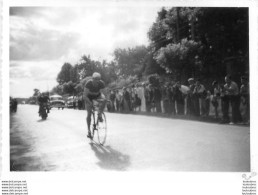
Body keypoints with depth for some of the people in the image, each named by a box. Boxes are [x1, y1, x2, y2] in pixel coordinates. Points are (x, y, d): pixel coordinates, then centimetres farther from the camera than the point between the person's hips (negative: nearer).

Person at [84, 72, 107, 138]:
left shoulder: (101, 83, -27)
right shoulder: (88, 83, -33)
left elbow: (101, 93, -16)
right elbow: (85, 95, -27)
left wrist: (102, 99, -33)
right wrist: (90, 102, -34)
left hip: (97, 95, 2)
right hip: (89, 96, -2)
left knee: (104, 100, -34)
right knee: (89, 114, -5)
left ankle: (99, 115, -19)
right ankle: (89, 131, 8)